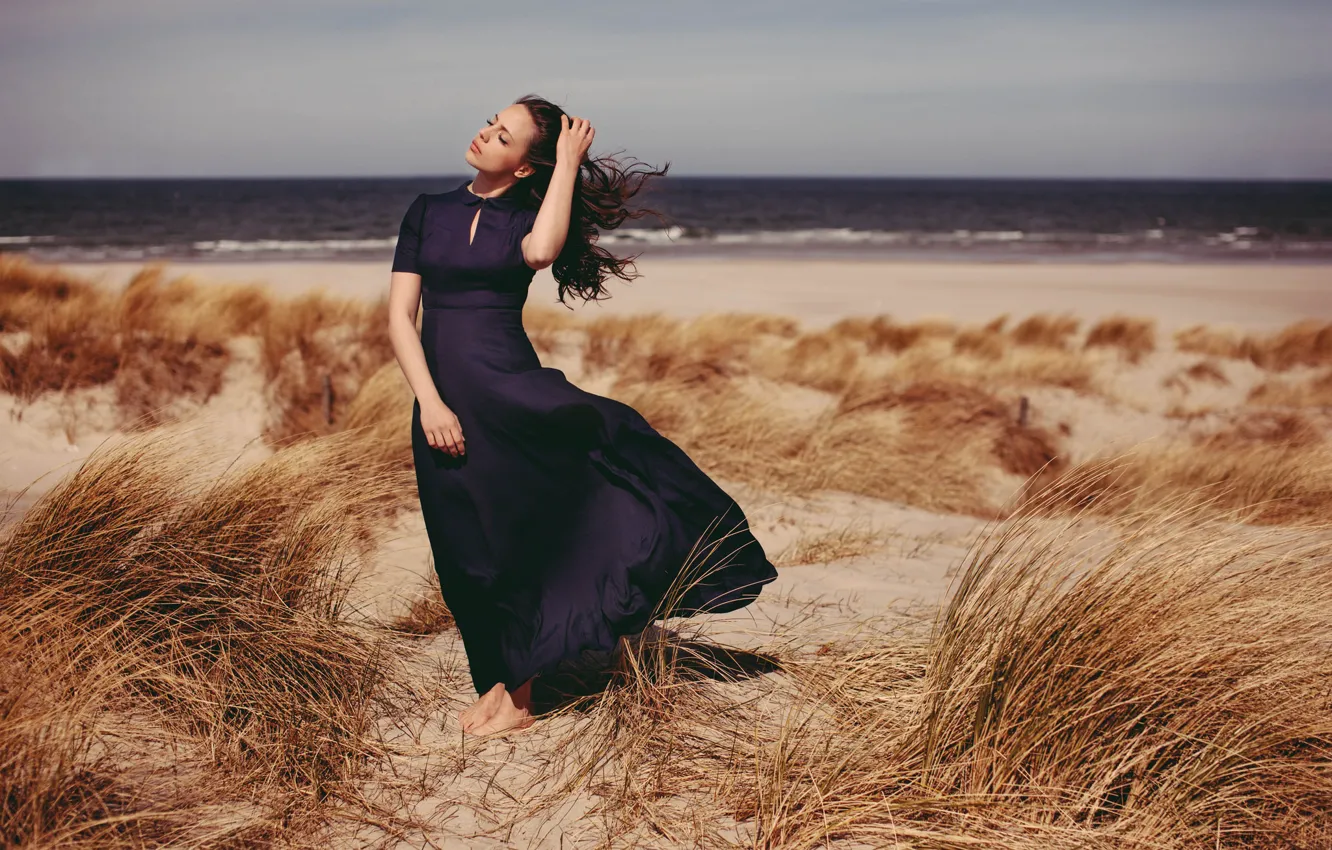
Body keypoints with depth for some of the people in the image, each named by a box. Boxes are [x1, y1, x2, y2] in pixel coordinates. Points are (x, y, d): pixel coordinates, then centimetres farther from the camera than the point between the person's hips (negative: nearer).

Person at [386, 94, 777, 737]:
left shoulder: (527, 219, 3)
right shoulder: (427, 213, 9)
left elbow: (541, 251, -24)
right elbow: (400, 316, 1)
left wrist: (568, 162, -13)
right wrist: (429, 402, -11)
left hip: (512, 387, -1)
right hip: (446, 404, 2)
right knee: (473, 555, 7)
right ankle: (502, 688, 23)